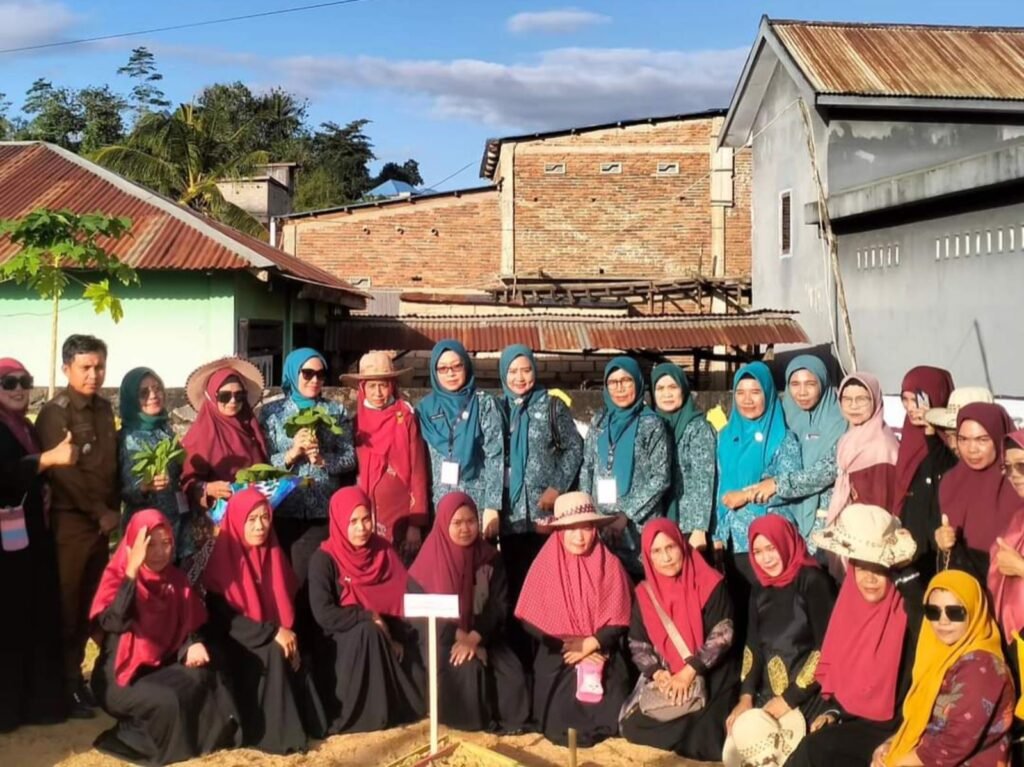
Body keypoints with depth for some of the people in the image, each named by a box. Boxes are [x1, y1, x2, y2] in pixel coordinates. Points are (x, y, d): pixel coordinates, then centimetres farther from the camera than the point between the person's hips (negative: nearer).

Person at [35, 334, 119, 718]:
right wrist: (100, 513, -13)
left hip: (102, 520, 6)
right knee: (66, 603, -1)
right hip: (71, 520, -6)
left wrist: (114, 509, 7)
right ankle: (64, 682, 9)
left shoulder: (104, 408, 11)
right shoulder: (55, 411, -9)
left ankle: (76, 673, 21)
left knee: (90, 602, 10)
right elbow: (64, 471, -16)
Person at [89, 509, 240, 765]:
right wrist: (132, 571, -32)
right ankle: (134, 738, -4)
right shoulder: (117, 576, -11)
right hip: (121, 673, -5)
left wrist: (194, 645, -14)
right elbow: (111, 623, -30)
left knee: (202, 679, -26)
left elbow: (188, 628, 10)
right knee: (166, 701, -32)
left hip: (163, 666, 5)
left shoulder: (176, 580, 4)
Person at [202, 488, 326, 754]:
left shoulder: (274, 555, 6)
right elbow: (222, 618, -15)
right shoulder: (222, 559, -10)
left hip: (277, 640, 5)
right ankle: (276, 733, -24)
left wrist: (289, 636, -10)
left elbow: (288, 605, 10)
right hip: (236, 645, -5)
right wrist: (273, 632, -20)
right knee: (273, 654, -29)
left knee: (291, 655, -23)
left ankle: (304, 723, -12)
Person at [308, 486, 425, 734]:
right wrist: (370, 618, -19)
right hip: (344, 643, -4)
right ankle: (366, 715, -22)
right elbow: (324, 614, -20)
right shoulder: (324, 560, -10)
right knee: (367, 632, -33)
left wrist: (398, 636, -15)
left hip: (387, 638, 4)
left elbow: (406, 598, -1)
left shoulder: (384, 551, 2)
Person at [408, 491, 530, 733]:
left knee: (512, 673, -24)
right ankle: (469, 720, -10)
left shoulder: (490, 559, 3)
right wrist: (459, 636, -17)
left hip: (483, 636, 3)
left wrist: (474, 638, -19)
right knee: (465, 668, -32)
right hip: (441, 637, -2)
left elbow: (499, 606, -3)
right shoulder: (430, 560, -6)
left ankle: (506, 720, -3)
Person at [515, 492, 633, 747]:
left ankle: (597, 730, 18)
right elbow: (532, 619, -7)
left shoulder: (610, 565, -2)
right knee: (561, 721, -18)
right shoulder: (546, 564, -4)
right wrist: (568, 646, -13)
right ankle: (573, 732, 18)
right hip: (558, 655, -1)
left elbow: (618, 620, -5)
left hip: (601, 653, 1)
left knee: (608, 713, -18)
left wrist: (588, 645, -17)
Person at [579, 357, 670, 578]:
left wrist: (626, 514, -13)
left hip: (639, 525, -4)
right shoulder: (599, 421, 10)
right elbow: (586, 469, 13)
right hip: (600, 523, 4)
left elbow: (661, 477, -7)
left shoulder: (651, 423, -3)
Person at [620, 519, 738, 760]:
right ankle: (684, 738, 12)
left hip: (710, 676, -4)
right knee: (634, 726, -12)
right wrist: (657, 674, -15)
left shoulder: (710, 584, -8)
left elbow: (722, 635, -13)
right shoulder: (645, 593, 4)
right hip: (665, 678, 4)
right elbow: (638, 644, 3)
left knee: (697, 733, -24)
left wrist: (689, 672, -20)